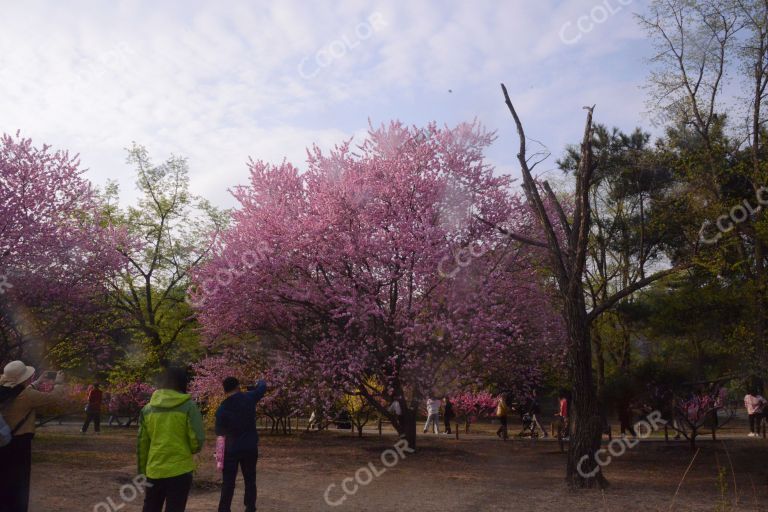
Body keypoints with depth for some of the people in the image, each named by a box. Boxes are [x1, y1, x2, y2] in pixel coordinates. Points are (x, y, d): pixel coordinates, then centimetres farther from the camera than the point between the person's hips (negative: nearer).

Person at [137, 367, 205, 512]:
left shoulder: (147, 409, 4)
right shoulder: (188, 406, -8)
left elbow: (142, 445, 7)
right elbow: (197, 440, -11)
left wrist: (142, 471, 17)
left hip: (154, 471, 4)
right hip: (180, 471, -4)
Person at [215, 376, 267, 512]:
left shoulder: (222, 409, -10)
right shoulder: (249, 398, -6)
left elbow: (220, 434, -6)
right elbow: (263, 387, 13)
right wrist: (260, 382, 37)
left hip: (231, 450, -2)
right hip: (251, 448, 2)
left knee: (228, 483, 5)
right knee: (250, 480, 12)